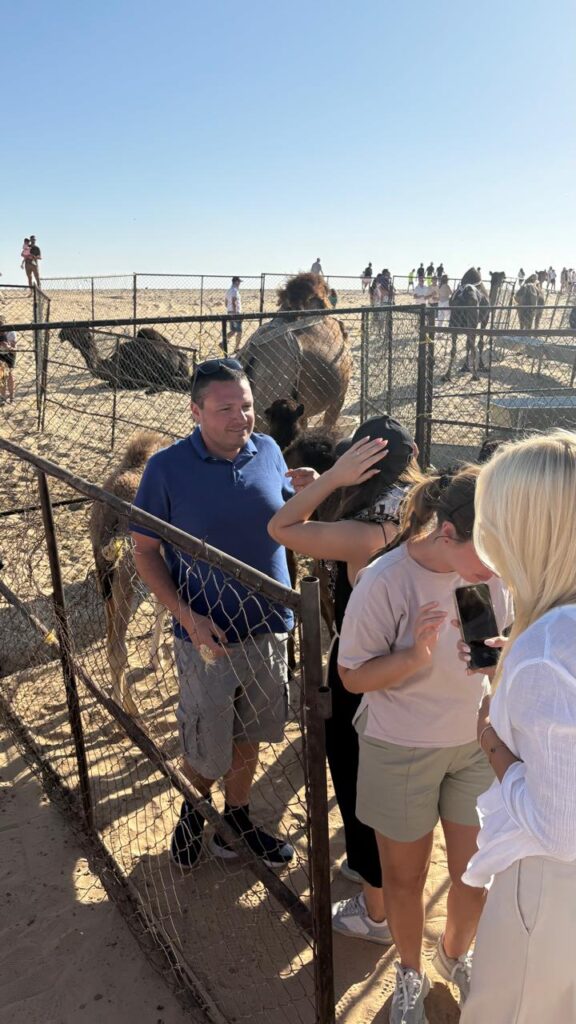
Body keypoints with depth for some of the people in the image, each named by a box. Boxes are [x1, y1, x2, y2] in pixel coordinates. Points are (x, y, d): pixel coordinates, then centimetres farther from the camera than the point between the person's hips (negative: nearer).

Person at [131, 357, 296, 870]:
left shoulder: (268, 451, -4)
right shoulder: (167, 468, -14)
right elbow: (145, 551, -8)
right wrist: (187, 615, -18)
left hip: (269, 629, 3)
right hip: (208, 636, -3)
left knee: (248, 736, 21)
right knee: (205, 748, 14)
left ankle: (238, 815, 46)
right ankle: (194, 813, 45)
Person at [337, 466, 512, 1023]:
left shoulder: (490, 571, -12)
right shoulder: (384, 581, -25)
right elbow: (352, 675, -15)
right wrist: (415, 655, -33)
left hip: (476, 744, 4)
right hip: (402, 751, -3)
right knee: (405, 875, 17)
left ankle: (455, 955, 48)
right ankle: (410, 973, 48)